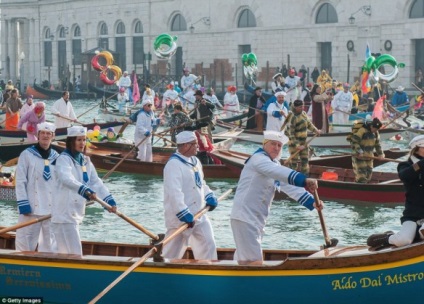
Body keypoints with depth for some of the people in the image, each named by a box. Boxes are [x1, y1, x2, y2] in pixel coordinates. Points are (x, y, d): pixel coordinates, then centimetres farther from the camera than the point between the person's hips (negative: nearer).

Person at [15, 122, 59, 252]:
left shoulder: (57, 157, 10)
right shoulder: (27, 155, -2)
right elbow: (20, 181, -4)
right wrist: (23, 204, -12)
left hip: (51, 209, 4)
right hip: (31, 208, -4)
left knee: (49, 244, 8)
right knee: (25, 242, -4)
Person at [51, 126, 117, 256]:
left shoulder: (85, 161, 13)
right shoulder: (63, 159, -12)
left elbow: (97, 182, 7)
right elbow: (67, 179, -31)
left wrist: (110, 200, -8)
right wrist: (86, 191, -47)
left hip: (76, 214, 9)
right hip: (64, 214, -9)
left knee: (63, 252, 14)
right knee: (75, 254, -12)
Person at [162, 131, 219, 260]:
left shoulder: (195, 161, 12)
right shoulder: (173, 165, -18)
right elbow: (174, 193, -26)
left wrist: (209, 196, 9)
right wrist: (184, 214, -31)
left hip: (199, 215, 9)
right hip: (180, 218, -9)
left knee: (208, 245, 7)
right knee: (173, 253, -1)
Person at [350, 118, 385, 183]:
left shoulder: (375, 133, 6)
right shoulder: (362, 131, -19)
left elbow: (377, 144, 16)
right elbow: (353, 142, -21)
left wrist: (380, 153, 2)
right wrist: (359, 152, -28)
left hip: (369, 157, 8)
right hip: (359, 157, -8)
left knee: (368, 175, 10)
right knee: (361, 175, -13)